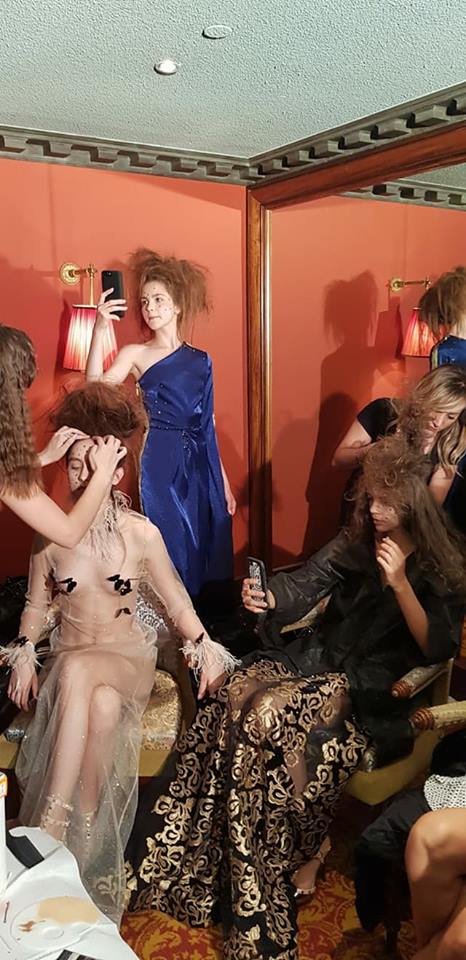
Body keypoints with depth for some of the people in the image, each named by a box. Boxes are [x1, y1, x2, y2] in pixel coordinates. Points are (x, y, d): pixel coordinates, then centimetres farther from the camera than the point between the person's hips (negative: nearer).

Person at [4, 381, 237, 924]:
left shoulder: (142, 534, -4)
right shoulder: (51, 535, 0)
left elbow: (177, 602, 2)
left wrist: (203, 645, -13)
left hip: (128, 658, -1)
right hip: (68, 661, 2)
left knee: (78, 671, -37)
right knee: (101, 705, -35)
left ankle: (52, 821, -33)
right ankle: (85, 830, -24)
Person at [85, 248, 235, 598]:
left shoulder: (201, 360, 9)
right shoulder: (136, 354, 2)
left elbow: (208, 425, 12)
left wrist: (224, 481, 10)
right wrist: (99, 330, -26)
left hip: (200, 465, 3)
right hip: (159, 464, -3)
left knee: (207, 544, 7)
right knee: (172, 547, 1)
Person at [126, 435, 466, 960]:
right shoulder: (360, 541, 12)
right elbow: (313, 580, 4)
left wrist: (399, 582, -22)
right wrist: (268, 596, -17)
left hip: (371, 686, -5)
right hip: (321, 653, 5)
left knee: (271, 715, -31)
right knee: (235, 699, -22)